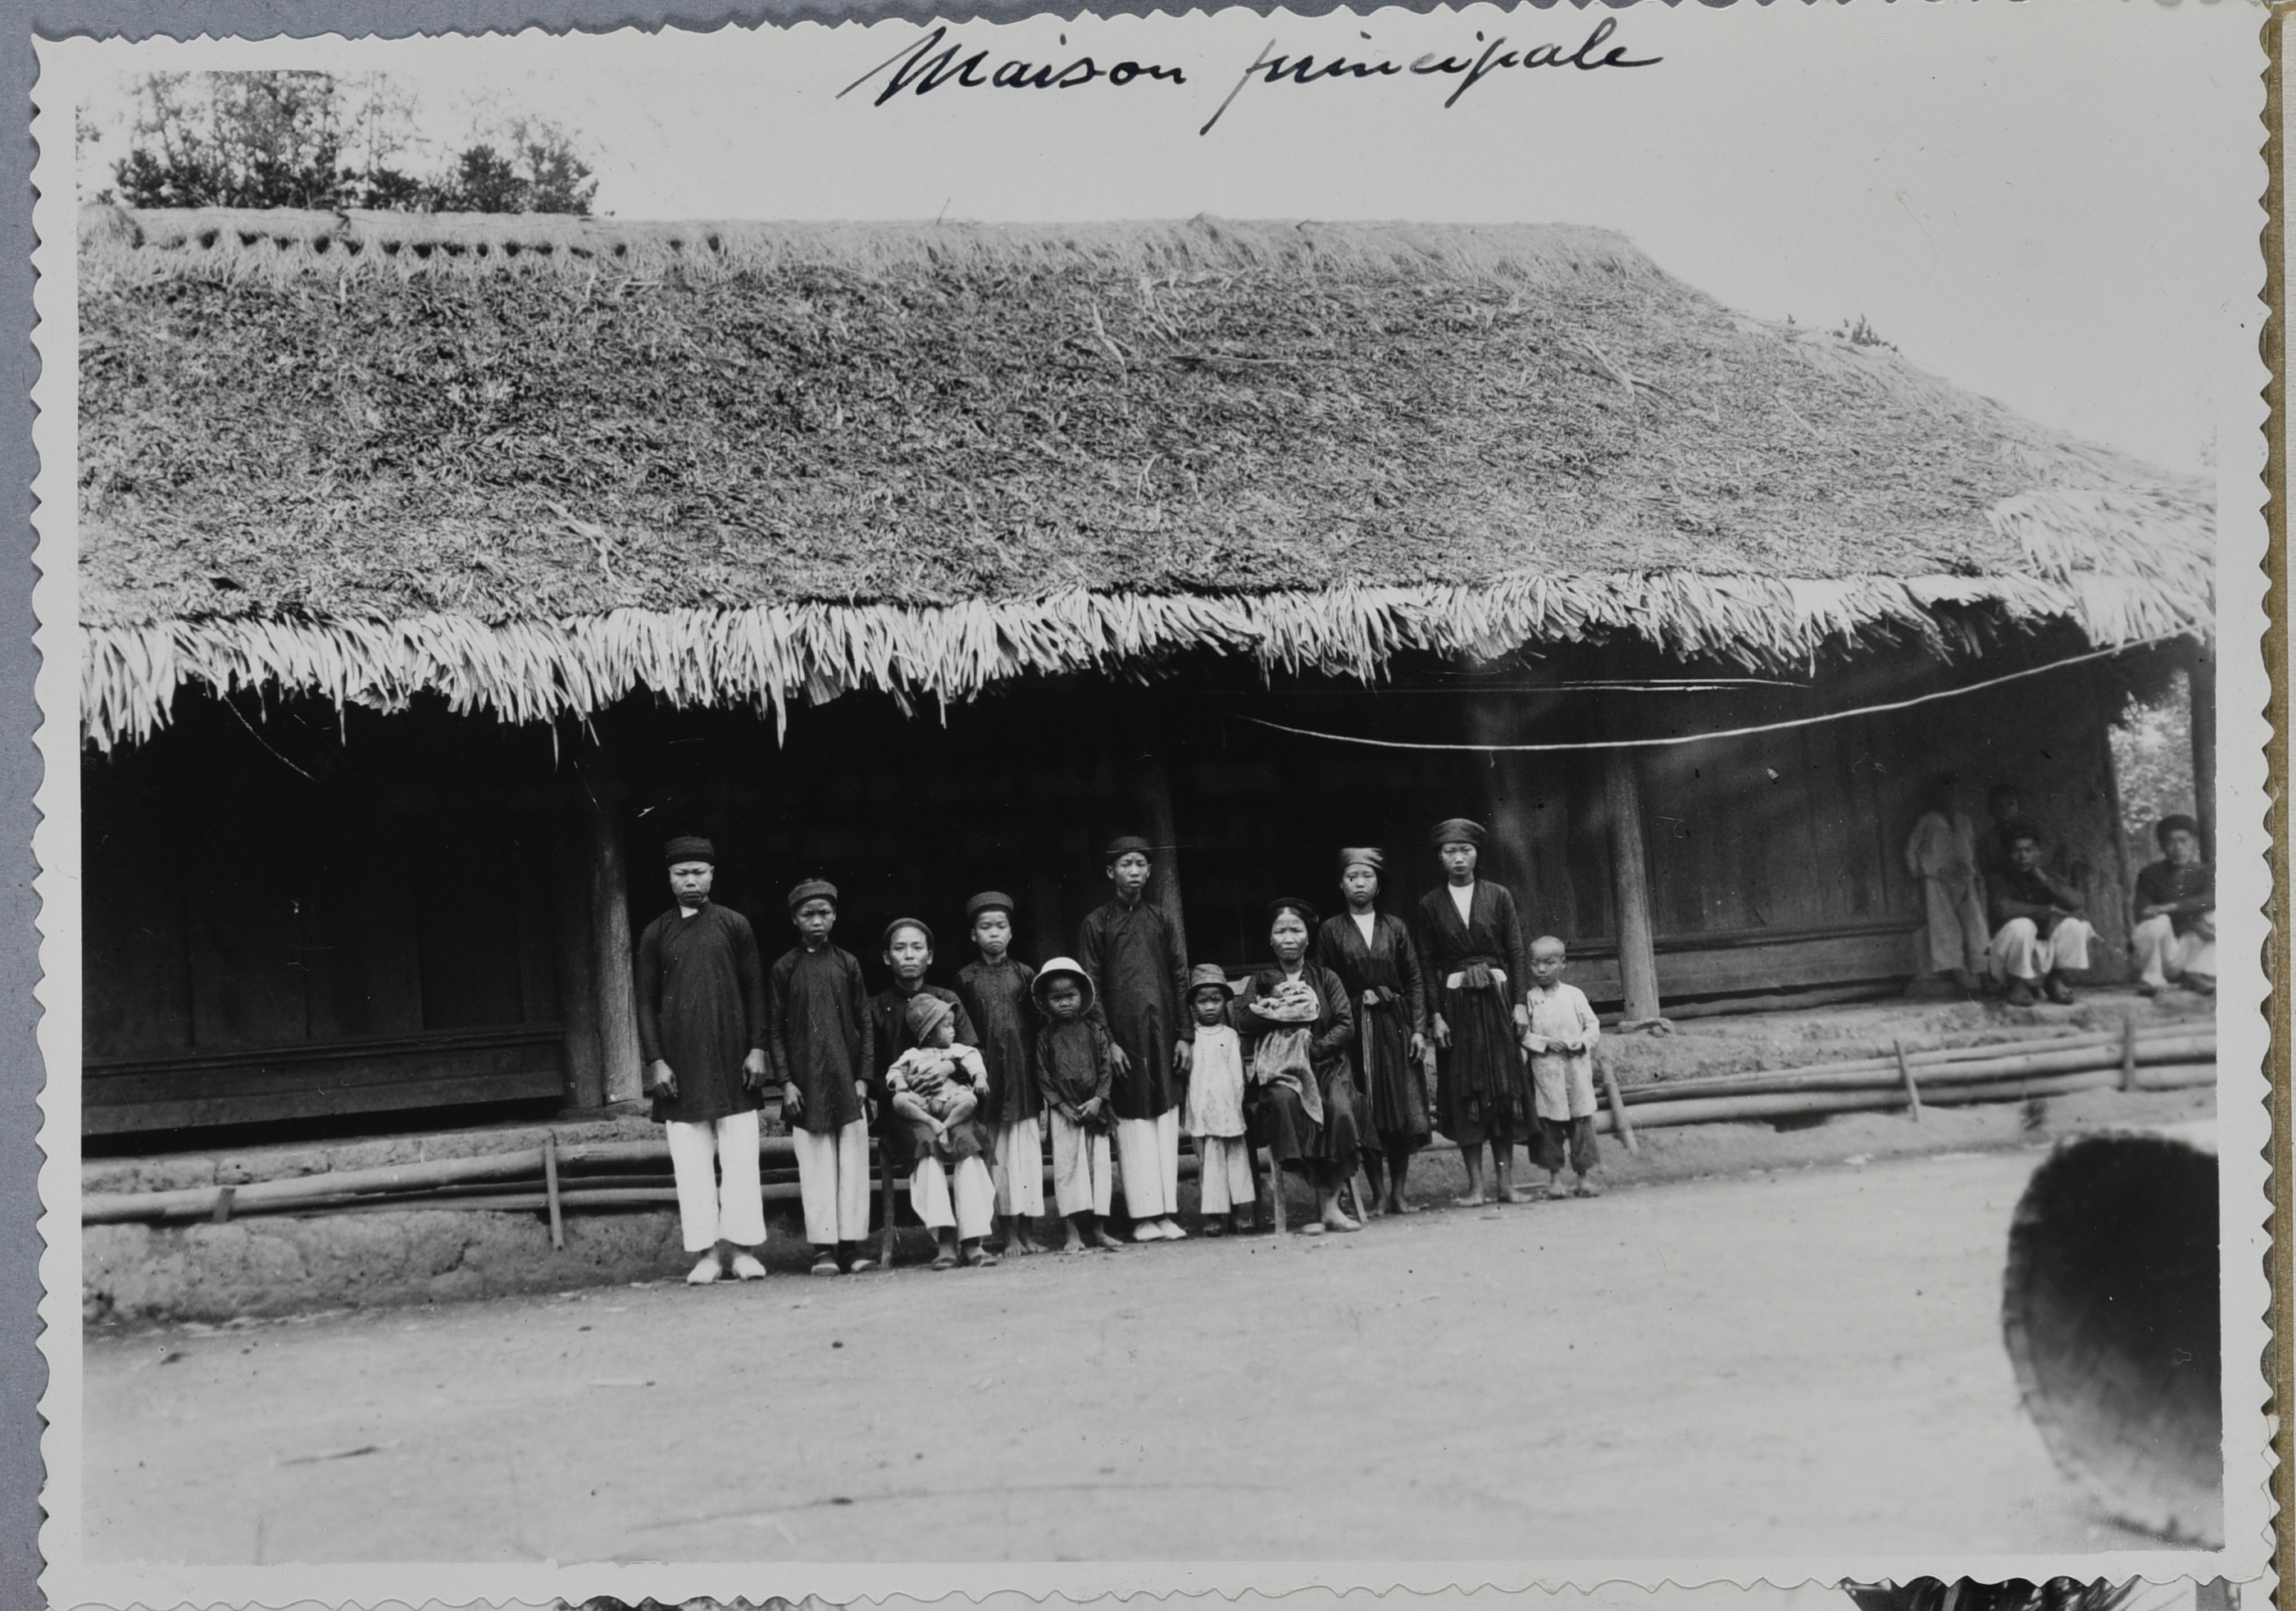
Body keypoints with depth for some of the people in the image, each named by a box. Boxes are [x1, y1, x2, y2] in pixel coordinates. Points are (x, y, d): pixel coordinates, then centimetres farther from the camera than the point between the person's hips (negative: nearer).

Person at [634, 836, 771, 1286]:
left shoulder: (735, 926, 6)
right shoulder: (655, 935, 8)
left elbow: (754, 990, 6)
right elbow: (646, 1000, 7)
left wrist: (757, 1048, -1)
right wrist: (655, 1060, -2)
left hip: (732, 1062, 0)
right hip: (680, 1066, 1)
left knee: (740, 1159, -1)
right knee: (692, 1162, 0)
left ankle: (742, 1248, 5)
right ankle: (708, 1253, 5)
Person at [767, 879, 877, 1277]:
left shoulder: (847, 964, 8)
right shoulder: (784, 969, 4)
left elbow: (864, 1024, 9)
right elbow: (774, 1029, 3)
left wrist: (862, 1077, 1)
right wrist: (785, 1082, -4)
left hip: (846, 1079, 1)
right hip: (805, 1083, -1)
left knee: (853, 1162, -1)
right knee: (816, 1165, -2)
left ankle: (851, 1245, 3)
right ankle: (823, 1248, 2)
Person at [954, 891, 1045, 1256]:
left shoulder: (1025, 975, 6)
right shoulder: (966, 978, 3)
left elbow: (1036, 1024, 7)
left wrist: (1040, 1073, 5)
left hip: (1022, 1072, 1)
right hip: (987, 1072, -1)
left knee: (1027, 1151, 1)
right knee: (997, 1155, 0)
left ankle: (1026, 1232, 8)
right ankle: (1010, 1235, 5)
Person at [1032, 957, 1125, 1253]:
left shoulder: (1095, 1029, 3)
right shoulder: (1046, 1036, 1)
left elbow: (1107, 1066, 0)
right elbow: (1043, 1075, -2)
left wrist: (1099, 1099, -11)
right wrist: (1063, 1105, -11)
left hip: (1094, 1107, 2)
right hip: (1063, 1110, -2)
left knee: (1099, 1163, 2)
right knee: (1067, 1165, -5)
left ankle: (1097, 1228, 9)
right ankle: (1074, 1232, -4)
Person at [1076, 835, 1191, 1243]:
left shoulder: (1162, 921, 12)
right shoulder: (1096, 924, 3)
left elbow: (1181, 979, 11)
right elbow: (1090, 987, -1)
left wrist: (1183, 1035, 4)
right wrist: (1108, 1041, -8)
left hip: (1163, 1035, 3)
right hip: (1124, 1038, -3)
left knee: (1167, 1119, 2)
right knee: (1133, 1122, -3)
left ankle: (1167, 1212, 6)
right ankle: (1143, 1216, 0)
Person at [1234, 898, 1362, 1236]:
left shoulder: (1325, 978, 14)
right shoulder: (1261, 981, 15)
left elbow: (1346, 1027, 3)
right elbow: (1241, 1020, -3)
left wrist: (1314, 1048, -11)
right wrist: (1279, 1007, -11)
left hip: (1325, 1064, 1)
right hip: (1280, 1068, 0)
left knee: (1340, 1111, -31)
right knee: (1284, 1100, -36)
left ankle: (1328, 1204, -26)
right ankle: (1327, 1203, -33)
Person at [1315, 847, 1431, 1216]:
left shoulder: (1395, 927, 8)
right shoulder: (1331, 931, 4)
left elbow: (1415, 980, 7)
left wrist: (1419, 1029, -2)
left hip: (1394, 1024, 1)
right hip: (1355, 1029, -1)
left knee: (1403, 1111, 0)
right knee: (1366, 1113, -1)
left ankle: (1398, 1194, 9)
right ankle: (1378, 1194, 7)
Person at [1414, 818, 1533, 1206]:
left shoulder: (1498, 896, 4)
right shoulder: (1431, 905, 3)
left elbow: (1516, 953, 3)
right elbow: (1428, 965, 1)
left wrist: (1520, 1003, -4)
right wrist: (1435, 1015, -7)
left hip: (1497, 999, 0)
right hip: (1455, 1002, 0)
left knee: (1504, 1088, 1)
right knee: (1463, 1091, 0)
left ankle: (1506, 1181, 6)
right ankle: (1475, 1185, 3)